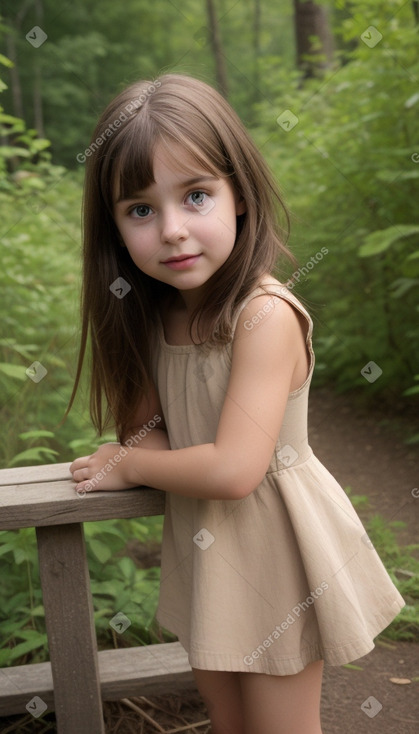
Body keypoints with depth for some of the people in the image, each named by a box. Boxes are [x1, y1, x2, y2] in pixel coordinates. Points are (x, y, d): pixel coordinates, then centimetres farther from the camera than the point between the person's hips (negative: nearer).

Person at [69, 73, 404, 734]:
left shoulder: (265, 315, -27)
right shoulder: (158, 311, -4)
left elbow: (233, 471, -30)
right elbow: (148, 419, 8)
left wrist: (130, 465, -15)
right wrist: (151, 444, -15)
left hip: (276, 555, -6)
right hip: (204, 549, 7)